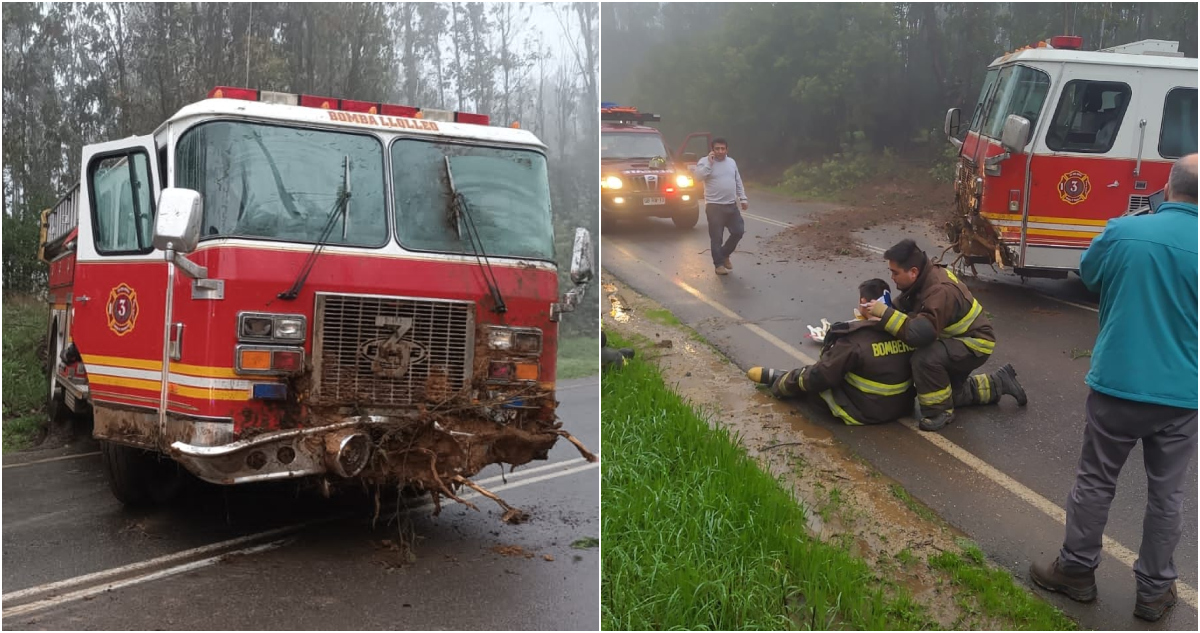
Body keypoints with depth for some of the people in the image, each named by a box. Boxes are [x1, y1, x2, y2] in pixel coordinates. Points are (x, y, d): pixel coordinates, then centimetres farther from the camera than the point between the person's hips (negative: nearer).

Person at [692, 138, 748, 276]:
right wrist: (709, 163, -20)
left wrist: (743, 198, 12)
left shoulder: (731, 162, 12)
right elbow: (698, 177, -21)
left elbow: (738, 182, 17)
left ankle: (724, 254, 25)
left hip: (732, 205, 5)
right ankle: (719, 264, 8)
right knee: (716, 237, -2)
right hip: (714, 206, -5)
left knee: (738, 231, 5)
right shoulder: (705, 161, -5)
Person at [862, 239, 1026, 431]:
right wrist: (879, 311, -19)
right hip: (957, 341, 10)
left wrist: (885, 313, -40)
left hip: (975, 343, -10)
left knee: (925, 358, -34)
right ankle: (1000, 383, 35)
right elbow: (902, 307, 0)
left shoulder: (940, 291, -35)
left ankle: (940, 411, -14)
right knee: (949, 392, 22)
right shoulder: (925, 279, -8)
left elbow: (919, 333, -44)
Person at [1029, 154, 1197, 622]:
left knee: (1095, 482, 14)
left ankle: (1077, 570, 25)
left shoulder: (1124, 231, -12)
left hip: (1117, 384, -1)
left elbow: (1088, 275, 8)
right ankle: (1155, 589, 24)